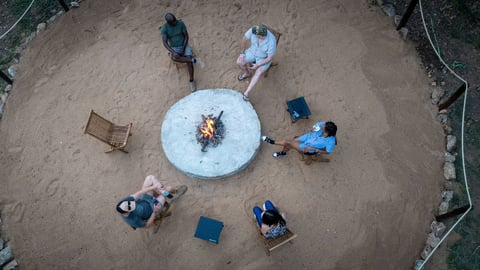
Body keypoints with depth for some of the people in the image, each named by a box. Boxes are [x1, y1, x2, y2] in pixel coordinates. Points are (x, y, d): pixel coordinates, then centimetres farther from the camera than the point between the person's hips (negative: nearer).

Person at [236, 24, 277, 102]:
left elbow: (270, 58, -26)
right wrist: (242, 53, -11)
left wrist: (257, 65, -30)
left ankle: (246, 93, -23)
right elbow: (244, 39, -12)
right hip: (253, 51, 4)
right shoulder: (254, 30, -30)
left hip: (264, 58, -4)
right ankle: (247, 73, 21)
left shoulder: (271, 42, -39)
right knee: (239, 62, -13)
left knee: (258, 72, -29)